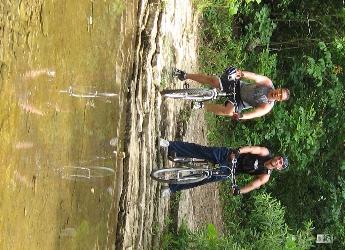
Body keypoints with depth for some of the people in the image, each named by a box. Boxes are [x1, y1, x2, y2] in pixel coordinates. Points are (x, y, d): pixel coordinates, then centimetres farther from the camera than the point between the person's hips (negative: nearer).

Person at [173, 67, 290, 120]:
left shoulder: (267, 106, -18)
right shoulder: (268, 83, -12)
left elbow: (253, 114, -28)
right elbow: (255, 77, -25)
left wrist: (240, 116, -49)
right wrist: (243, 73, -45)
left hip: (240, 102, -2)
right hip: (238, 86, 2)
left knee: (229, 111, -35)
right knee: (213, 80, -15)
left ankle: (202, 105, -15)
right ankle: (185, 76, 3)